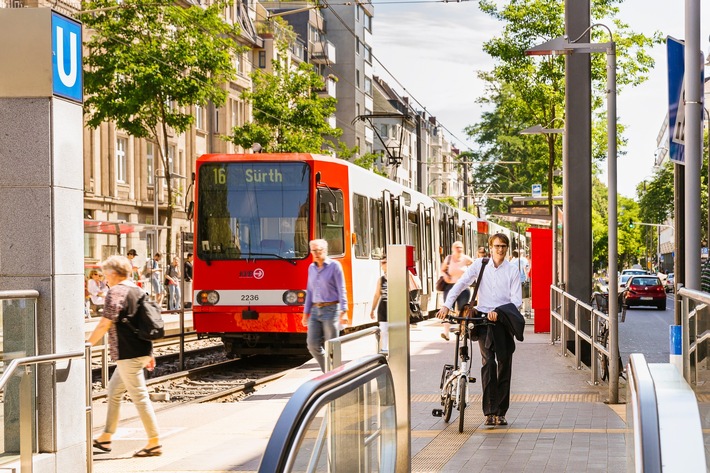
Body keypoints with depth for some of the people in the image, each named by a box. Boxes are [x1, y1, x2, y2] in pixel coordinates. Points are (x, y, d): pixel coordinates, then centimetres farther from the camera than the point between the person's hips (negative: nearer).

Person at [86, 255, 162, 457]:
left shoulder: (116, 291, -12)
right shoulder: (138, 290, 15)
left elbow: (105, 324, -16)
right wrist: (149, 354, 24)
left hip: (128, 354, -10)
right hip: (142, 350, 10)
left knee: (139, 396, -5)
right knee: (114, 390, 18)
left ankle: (154, 443, -2)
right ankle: (105, 437, 25)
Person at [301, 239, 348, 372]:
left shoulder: (334, 266, -4)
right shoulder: (311, 268, 13)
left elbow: (341, 290, -8)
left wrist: (344, 311, -15)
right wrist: (306, 313, 14)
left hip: (330, 310, -5)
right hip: (315, 310, 5)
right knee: (313, 344, -1)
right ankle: (326, 372, 15)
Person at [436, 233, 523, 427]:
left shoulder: (512, 271, 5)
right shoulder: (479, 265, 6)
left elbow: (516, 300, -2)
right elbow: (461, 283, 2)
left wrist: (499, 311, -18)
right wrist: (447, 305, -11)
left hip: (504, 320, 1)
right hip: (483, 318, -1)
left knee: (504, 364, 2)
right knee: (488, 362, -12)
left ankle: (501, 411, 9)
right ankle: (489, 411, -11)